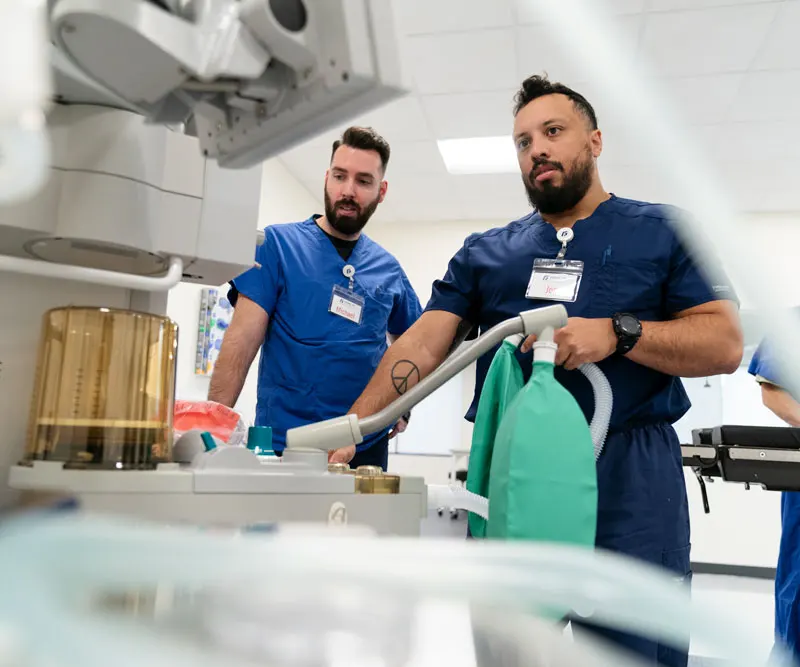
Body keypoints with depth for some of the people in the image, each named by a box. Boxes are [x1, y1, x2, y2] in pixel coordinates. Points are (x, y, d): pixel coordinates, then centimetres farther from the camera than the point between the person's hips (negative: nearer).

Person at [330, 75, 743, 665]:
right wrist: (352, 428, -11)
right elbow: (422, 346, 2)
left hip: (629, 471, -2)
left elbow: (726, 343, -1)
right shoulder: (484, 253, 12)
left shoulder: (661, 232, 7)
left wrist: (617, 333, -17)